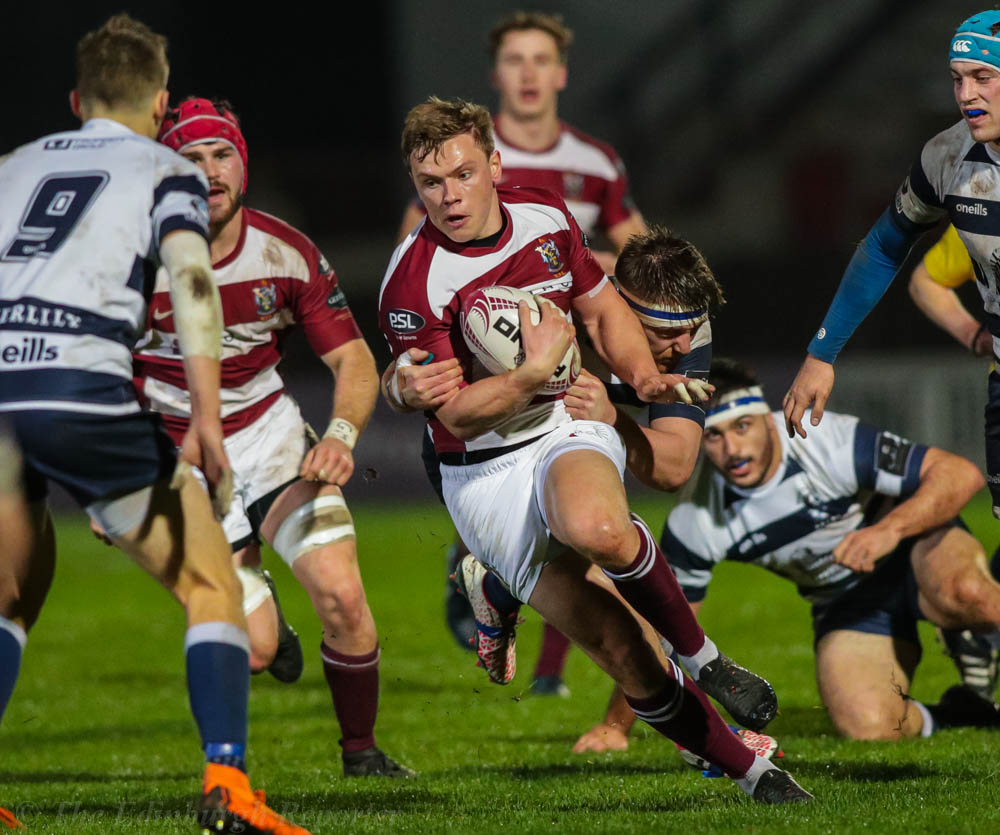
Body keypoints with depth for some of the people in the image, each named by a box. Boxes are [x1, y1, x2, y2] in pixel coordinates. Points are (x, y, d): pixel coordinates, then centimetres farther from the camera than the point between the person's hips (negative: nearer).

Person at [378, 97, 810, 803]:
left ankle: (698, 651, -14)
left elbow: (604, 308, 17)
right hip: (485, 474, -2)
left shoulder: (546, 217, 0)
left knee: (597, 527, -38)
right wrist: (533, 373, -29)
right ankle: (748, 770, 1)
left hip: (569, 428, 2)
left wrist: (644, 375, 0)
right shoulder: (413, 286, -16)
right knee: (620, 651, -13)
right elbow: (455, 413, -15)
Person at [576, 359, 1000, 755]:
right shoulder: (694, 522, -15)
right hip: (846, 604, 4)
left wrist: (890, 529, -40)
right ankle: (959, 716, 5)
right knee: (868, 728, -24)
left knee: (964, 592, -42)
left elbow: (961, 473, -25)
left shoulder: (831, 442, -25)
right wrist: (616, 724, -3)